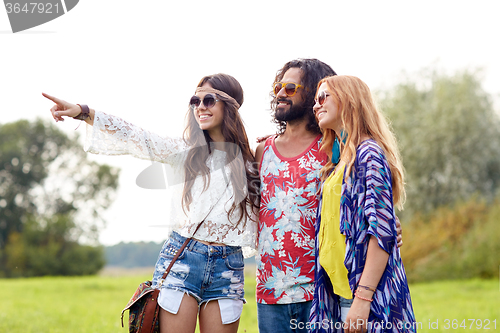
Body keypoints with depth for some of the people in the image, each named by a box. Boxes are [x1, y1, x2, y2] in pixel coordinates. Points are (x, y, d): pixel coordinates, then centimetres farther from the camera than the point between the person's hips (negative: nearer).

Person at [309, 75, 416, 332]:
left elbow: (382, 230, -18)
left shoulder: (368, 152, -9)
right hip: (339, 291, 8)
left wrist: (363, 297, -22)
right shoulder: (338, 162, 18)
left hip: (369, 292, -8)